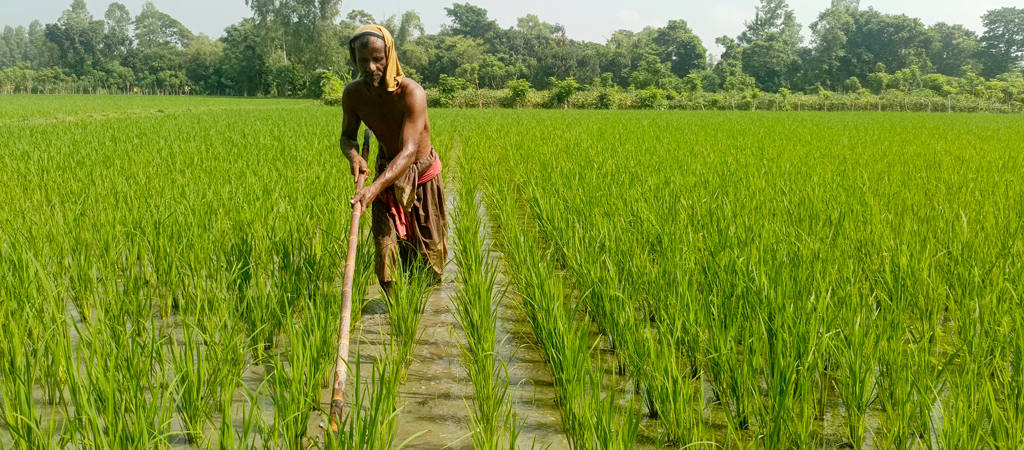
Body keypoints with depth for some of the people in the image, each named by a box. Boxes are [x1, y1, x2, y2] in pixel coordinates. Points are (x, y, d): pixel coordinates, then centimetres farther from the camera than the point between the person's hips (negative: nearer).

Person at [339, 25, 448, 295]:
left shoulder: (411, 93, -32)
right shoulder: (353, 94, -16)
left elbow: (409, 152, -40)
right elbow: (347, 136, 0)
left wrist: (375, 188, -54)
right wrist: (354, 155, -26)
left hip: (422, 174, -3)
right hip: (387, 172, 3)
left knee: (428, 242, 10)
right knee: (386, 244, -5)